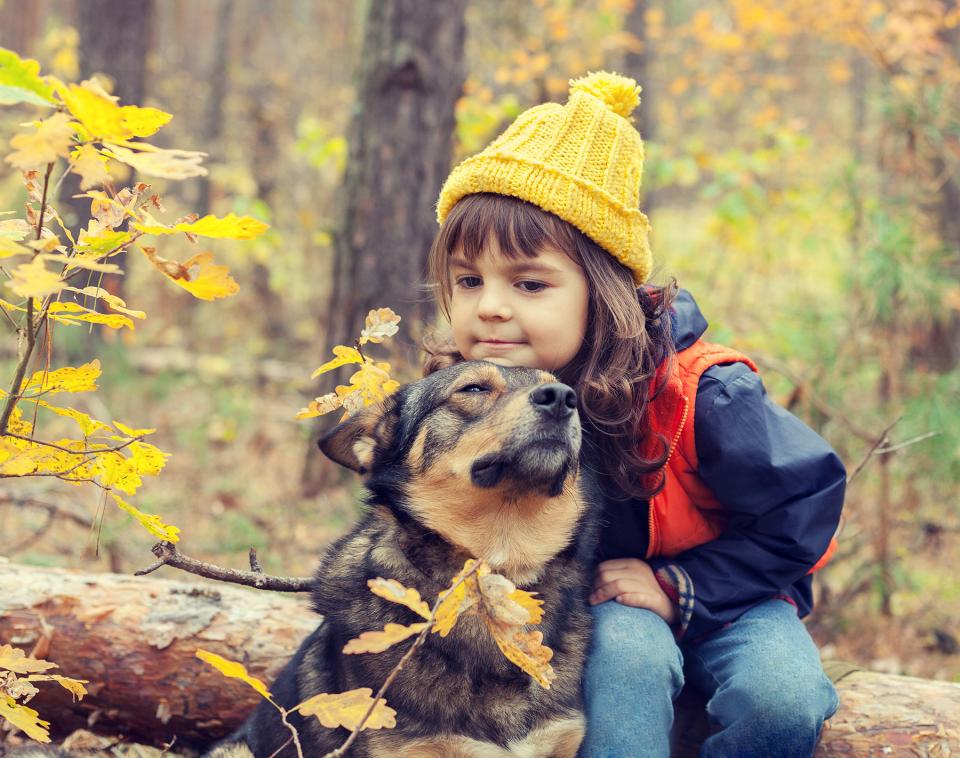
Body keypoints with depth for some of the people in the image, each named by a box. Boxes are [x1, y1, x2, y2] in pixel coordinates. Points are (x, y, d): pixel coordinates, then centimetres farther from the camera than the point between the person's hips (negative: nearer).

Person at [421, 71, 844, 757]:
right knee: (626, 650, -35)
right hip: (599, 613, 1)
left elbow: (809, 503, -16)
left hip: (722, 602, 0)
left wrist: (678, 586, -20)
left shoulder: (696, 394, -28)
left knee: (782, 701, -30)